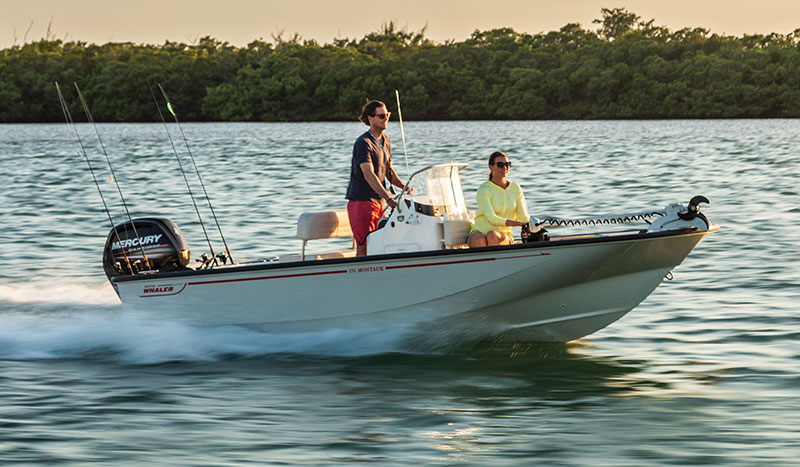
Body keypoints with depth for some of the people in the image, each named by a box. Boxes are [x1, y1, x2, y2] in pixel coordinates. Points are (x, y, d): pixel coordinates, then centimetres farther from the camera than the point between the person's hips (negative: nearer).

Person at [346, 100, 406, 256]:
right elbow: (368, 175, -26)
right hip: (361, 201, -8)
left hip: (378, 202, 8)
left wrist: (403, 186, 1)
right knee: (364, 248, -12)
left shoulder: (385, 141, 13)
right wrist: (388, 198, -34)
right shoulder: (363, 143, -16)